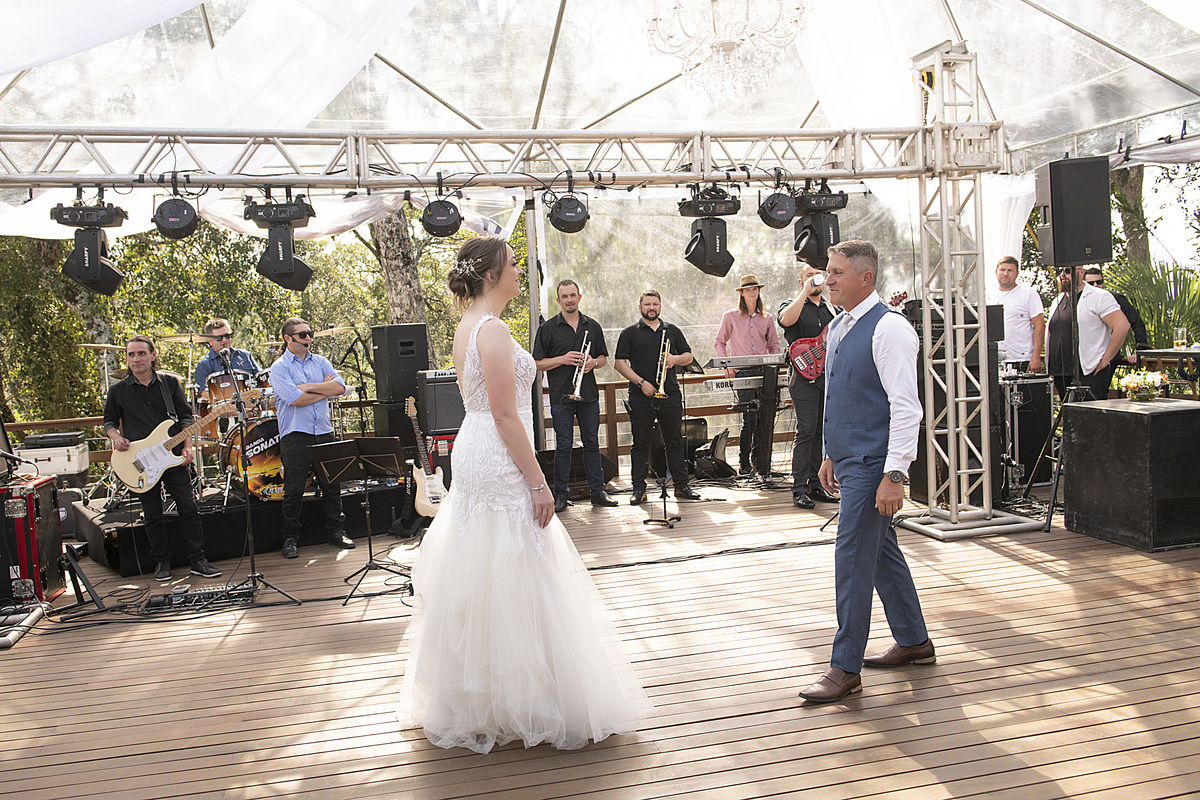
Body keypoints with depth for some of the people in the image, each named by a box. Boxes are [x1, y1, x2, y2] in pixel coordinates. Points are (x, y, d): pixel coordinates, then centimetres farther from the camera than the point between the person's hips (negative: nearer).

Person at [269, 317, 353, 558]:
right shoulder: (279, 367, -2)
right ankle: (291, 539, 12)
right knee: (294, 490, 0)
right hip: (295, 436, -4)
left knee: (332, 485, 7)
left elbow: (340, 387, -2)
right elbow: (295, 399, -17)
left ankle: (336, 531, 20)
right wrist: (324, 389, -5)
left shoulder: (320, 362, 13)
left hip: (324, 432, 4)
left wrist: (309, 387, -11)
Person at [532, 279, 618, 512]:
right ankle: (560, 495, 8)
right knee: (563, 446, 0)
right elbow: (538, 363, -2)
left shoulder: (592, 326, 10)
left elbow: (604, 357, 16)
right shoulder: (547, 328, 0)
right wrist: (563, 359, -15)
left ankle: (597, 491, 15)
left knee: (592, 443, 8)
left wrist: (594, 362, -6)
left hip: (589, 394, 3)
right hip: (561, 396, -3)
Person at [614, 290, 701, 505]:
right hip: (641, 397, -2)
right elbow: (620, 363, -1)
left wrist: (675, 359, -5)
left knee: (675, 441, 6)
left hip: (670, 394, 2)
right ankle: (639, 489, 8)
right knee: (640, 444, 2)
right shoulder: (629, 333, 5)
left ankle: (681, 485, 13)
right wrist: (641, 382, -12)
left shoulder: (672, 331, 14)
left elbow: (688, 356, 17)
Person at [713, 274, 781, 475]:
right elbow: (720, 342, 10)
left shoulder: (766, 318, 14)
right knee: (749, 418, -10)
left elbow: (774, 345, 21)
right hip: (742, 372, -3)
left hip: (763, 371, 3)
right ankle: (745, 464, 1)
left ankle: (760, 462, 9)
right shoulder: (731, 316, 6)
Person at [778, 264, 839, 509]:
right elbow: (786, 319, -22)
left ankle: (816, 485, 15)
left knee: (822, 432, 7)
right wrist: (806, 292, -18)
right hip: (804, 376, -5)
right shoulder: (792, 304, 3)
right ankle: (799, 489, -5)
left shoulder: (833, 309, 20)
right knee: (806, 431, -10)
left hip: (829, 376, 5)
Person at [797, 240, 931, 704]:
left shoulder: (888, 328, -16)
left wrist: (894, 475, -24)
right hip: (849, 458, 9)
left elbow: (906, 407, -20)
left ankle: (845, 669, 5)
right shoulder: (838, 327, 12)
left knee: (852, 559, -5)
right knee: (881, 550, 18)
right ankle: (914, 642, 33)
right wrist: (830, 454, 20)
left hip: (873, 463, -9)